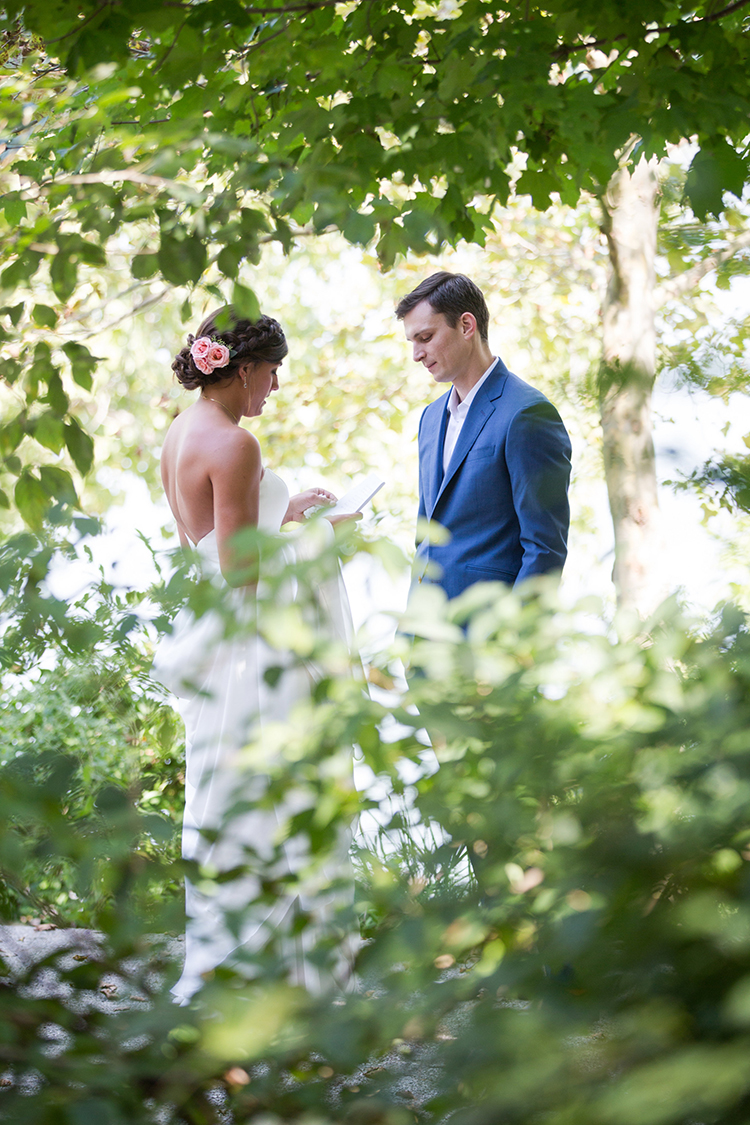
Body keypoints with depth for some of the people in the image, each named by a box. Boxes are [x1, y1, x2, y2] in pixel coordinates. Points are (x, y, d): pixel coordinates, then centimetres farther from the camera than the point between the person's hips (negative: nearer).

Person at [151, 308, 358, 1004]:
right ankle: (238, 968, 4)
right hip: (246, 643, -10)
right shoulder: (232, 444, -19)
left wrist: (280, 516, 18)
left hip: (205, 629, 10)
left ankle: (213, 962, 22)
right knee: (253, 802, -2)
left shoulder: (180, 433, 10)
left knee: (222, 800, 15)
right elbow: (239, 568, -20)